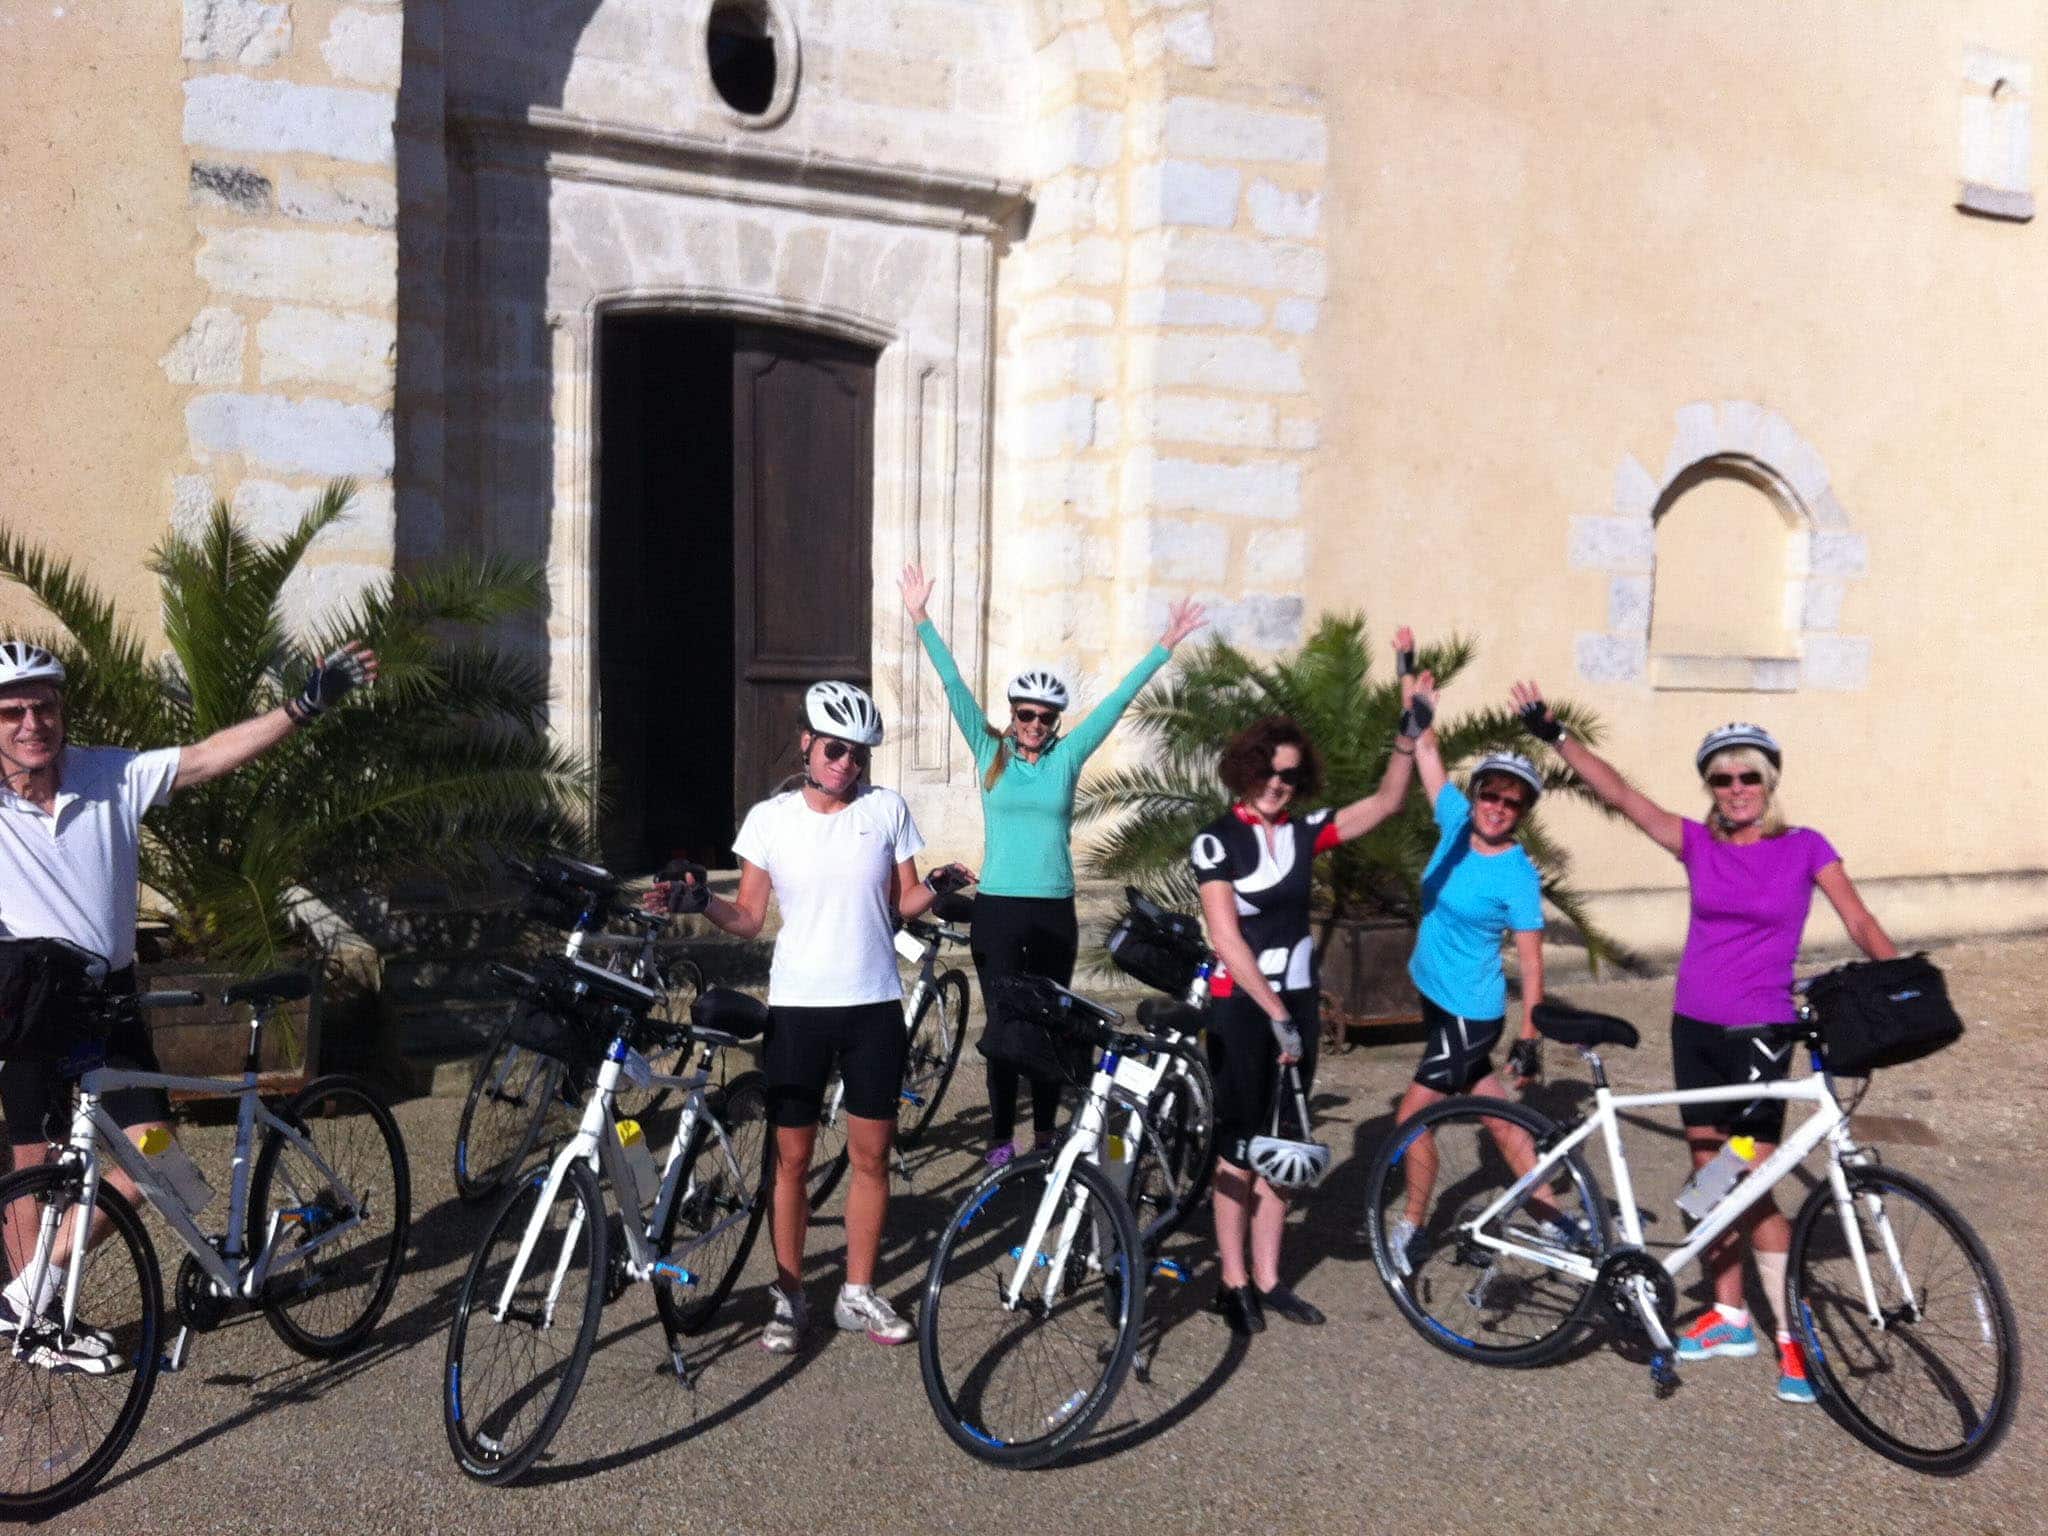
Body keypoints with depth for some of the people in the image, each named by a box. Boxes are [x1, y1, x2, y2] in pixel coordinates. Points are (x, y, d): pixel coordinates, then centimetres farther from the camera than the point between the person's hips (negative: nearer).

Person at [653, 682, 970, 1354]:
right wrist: (700, 902, -15)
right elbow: (748, 917, 3)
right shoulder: (770, 817, -1)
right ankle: (789, 1297, 19)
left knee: (871, 1156, 7)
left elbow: (903, 905, 5)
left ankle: (858, 1294, 21)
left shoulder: (887, 809, 0)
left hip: (874, 1005, 1)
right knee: (791, 1158, 5)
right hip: (797, 1005, -1)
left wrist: (936, 886, -15)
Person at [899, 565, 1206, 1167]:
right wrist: (921, 620, -7)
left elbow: (1118, 700, 3)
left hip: (1054, 909, 1)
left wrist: (1165, 646, 1)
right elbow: (955, 688, -3)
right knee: (1004, 1026, 0)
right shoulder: (990, 752, 2)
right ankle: (1001, 1137, 10)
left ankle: (1046, 1133, 22)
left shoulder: (1067, 756, 4)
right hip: (997, 908, -1)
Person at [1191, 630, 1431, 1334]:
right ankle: (1233, 1280, 11)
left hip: (1297, 1000, 5)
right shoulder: (1217, 841, -11)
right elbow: (1227, 940, -16)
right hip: (1240, 1005, -5)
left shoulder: (1303, 831, 4)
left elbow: (1386, 801, -1)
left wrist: (1410, 727, -12)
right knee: (1239, 1143, 1)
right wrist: (1274, 1014, -20)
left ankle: (1268, 1277, 19)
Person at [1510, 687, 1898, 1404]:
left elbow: (1861, 924, -9)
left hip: (1760, 1032, -4)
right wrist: (1555, 735, -10)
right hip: (1694, 1026, 4)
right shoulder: (1697, 843, 3)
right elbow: (1619, 793, -3)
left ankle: (1792, 1338, 5)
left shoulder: (1804, 847, -4)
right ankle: (1730, 1316, 24)